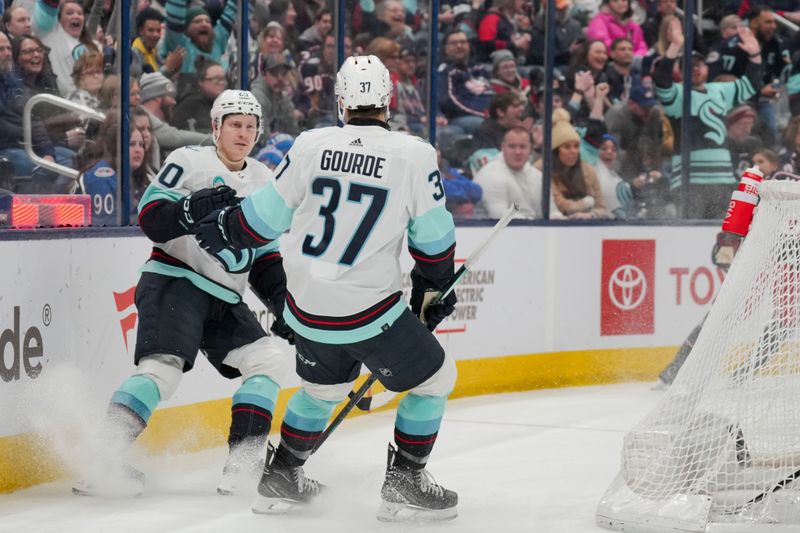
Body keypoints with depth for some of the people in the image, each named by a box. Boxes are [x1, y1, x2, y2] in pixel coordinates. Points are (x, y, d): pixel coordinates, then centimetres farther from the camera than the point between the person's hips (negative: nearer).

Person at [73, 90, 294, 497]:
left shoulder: (263, 182, 17)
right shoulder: (189, 162, -3)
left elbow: (265, 258, 19)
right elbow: (150, 219, -12)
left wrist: (282, 304, 6)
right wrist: (197, 206, -27)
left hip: (225, 299, 8)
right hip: (175, 281, -7)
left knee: (267, 361, -3)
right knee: (164, 368, -25)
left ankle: (242, 464, -5)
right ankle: (102, 458, -30)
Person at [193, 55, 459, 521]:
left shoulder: (311, 146, -3)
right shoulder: (415, 155, -10)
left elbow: (265, 216, 5)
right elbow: (434, 238, -2)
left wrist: (220, 229, 25)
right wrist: (434, 288, 16)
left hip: (307, 309, 5)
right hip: (371, 312, -5)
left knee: (323, 387, 29)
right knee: (434, 378, 15)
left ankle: (280, 479, 33)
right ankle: (403, 484, 13)